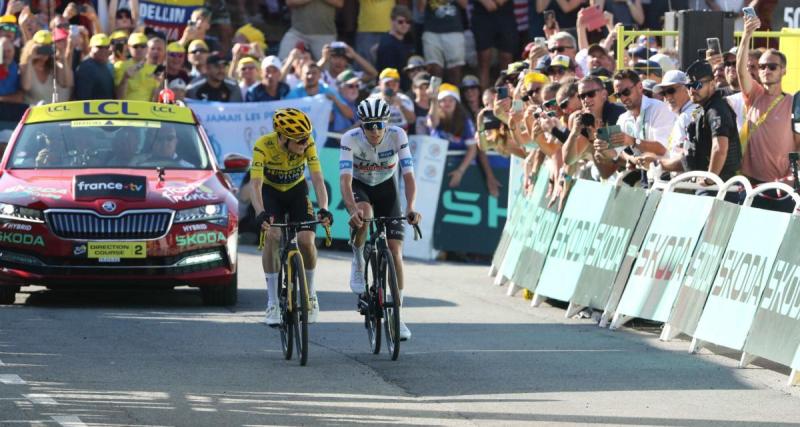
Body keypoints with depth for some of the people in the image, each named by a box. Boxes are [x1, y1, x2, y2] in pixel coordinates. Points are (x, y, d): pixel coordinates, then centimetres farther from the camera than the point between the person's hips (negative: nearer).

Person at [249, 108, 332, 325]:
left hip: (297, 190, 2)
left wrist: (324, 209, -47)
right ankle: (273, 303, -18)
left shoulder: (307, 144, -27)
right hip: (270, 191, -2)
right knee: (272, 236, -26)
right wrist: (261, 213, -56)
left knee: (306, 240, -17)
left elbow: (318, 179, -31)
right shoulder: (264, 145, -32)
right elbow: (255, 184, -39)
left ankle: (310, 293, 10)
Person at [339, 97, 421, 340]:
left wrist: (410, 208, -46)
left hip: (386, 188, 1)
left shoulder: (397, 136, -25)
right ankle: (358, 262, -10)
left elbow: (408, 175, -30)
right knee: (363, 213, -39)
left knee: (395, 251, -9)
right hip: (359, 187, -1)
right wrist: (353, 209, -54)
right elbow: (345, 179, -37)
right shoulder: (351, 139, -28)